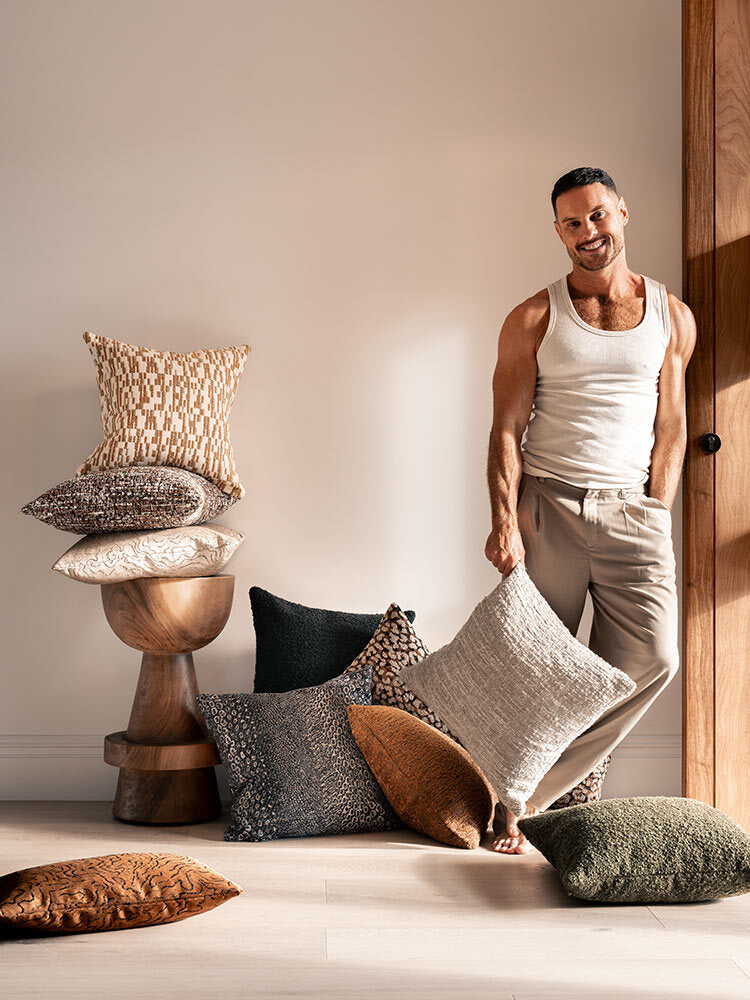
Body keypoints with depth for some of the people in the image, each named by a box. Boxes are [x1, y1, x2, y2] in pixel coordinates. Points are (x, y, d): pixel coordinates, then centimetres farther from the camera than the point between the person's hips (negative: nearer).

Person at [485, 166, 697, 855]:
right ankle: (512, 810, 15)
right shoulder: (533, 319, 4)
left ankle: (526, 793, 0)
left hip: (633, 509, 2)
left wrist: (654, 519, 3)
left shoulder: (672, 318, 11)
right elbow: (507, 429, 0)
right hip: (547, 504, -2)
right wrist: (505, 521, -12)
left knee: (652, 658, -12)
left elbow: (671, 429, 12)